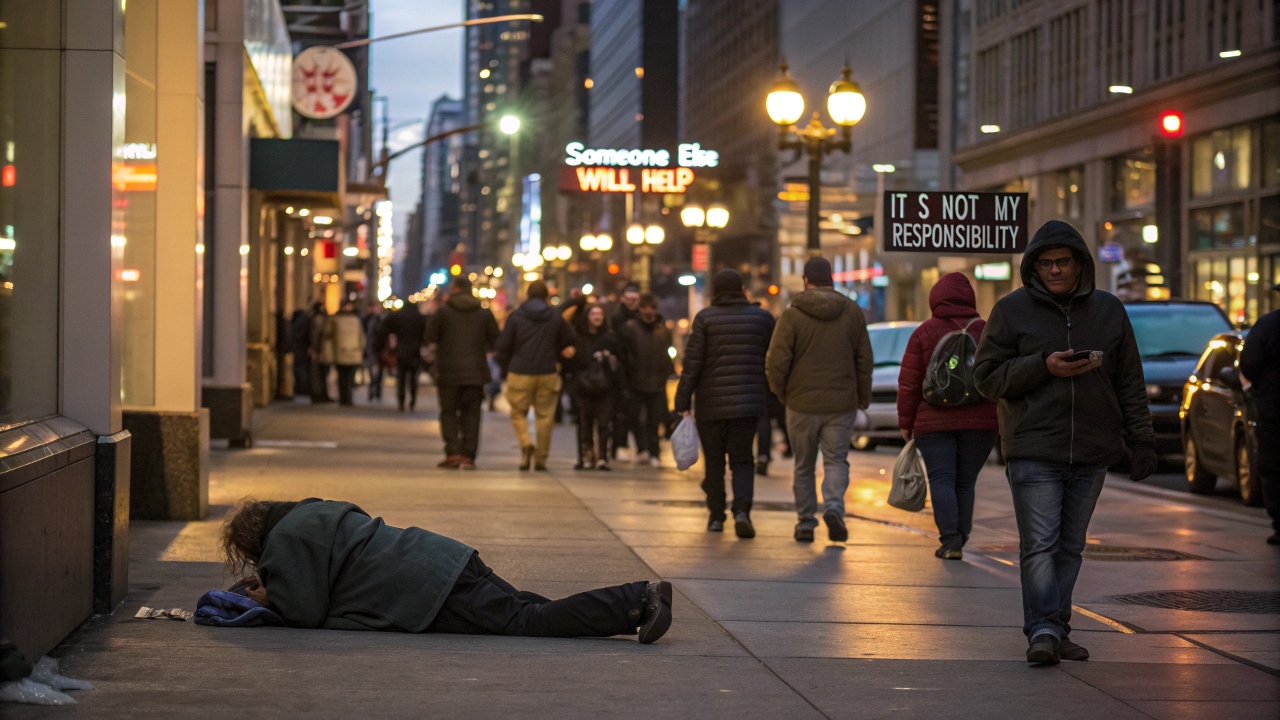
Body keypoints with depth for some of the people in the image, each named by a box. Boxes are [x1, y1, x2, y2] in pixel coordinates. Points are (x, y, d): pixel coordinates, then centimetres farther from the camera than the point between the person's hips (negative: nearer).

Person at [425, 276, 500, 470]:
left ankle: (452, 452, -6)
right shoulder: (484, 313, 5)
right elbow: (495, 340, 6)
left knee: (448, 412, 6)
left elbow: (429, 338, -5)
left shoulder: (443, 311, -4)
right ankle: (468, 456, 0)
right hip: (476, 373, 2)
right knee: (471, 414, 6)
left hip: (449, 373, -2)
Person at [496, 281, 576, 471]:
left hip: (520, 374, -2)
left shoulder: (516, 316, -2)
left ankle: (526, 444, -16)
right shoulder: (556, 317, 5)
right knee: (545, 415, 7)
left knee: (518, 413, 9)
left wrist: (507, 368, 11)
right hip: (548, 374, 2)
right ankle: (541, 458, 6)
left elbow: (503, 346, -3)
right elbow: (568, 342, 12)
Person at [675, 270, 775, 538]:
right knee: (742, 459, 5)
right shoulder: (763, 317, 4)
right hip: (748, 403, 1)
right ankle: (742, 509, -15)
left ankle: (716, 516, 16)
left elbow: (692, 362, -6)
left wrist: (683, 401, -4)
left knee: (714, 460, 11)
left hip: (711, 404, -1)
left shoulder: (705, 318, -3)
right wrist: (767, 395, 19)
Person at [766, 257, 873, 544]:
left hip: (802, 402, -1)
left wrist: (781, 392, 7)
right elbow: (865, 360, 5)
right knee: (836, 460, 7)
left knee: (804, 466, 12)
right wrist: (863, 398, 14)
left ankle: (805, 523, 14)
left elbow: (777, 361, -10)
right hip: (842, 404, 1)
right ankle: (834, 507, -17)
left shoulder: (792, 315, -7)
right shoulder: (853, 312, 3)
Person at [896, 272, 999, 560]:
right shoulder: (987, 331, 4)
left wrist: (906, 421, 5)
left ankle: (950, 540, -12)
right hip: (980, 422, 2)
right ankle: (959, 540, 13)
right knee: (965, 482, 9)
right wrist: (1001, 420, 15)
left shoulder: (925, 332, -2)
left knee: (941, 480, -1)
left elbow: (908, 383, -2)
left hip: (935, 421, -2)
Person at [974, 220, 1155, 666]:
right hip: (1033, 450, -3)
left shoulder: (1108, 310, 11)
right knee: (1040, 545, -11)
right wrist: (1043, 366, -13)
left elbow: (1130, 383, 13)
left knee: (1070, 546, 8)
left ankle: (1057, 629, 13)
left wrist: (1141, 441, 7)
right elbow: (986, 377, 0)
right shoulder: (1012, 310, 3)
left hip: (1092, 453, 3)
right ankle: (1043, 630, -12)